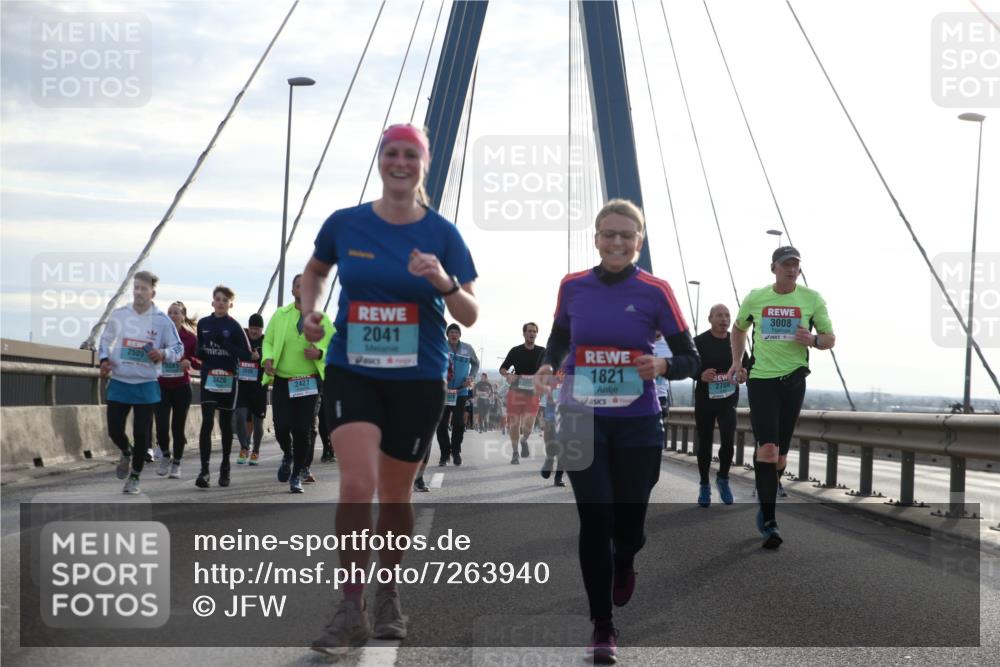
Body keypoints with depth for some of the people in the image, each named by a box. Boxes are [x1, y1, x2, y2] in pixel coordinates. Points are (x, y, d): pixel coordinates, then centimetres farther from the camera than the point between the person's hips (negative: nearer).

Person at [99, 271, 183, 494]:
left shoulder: (162, 321, -4)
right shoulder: (118, 315, 2)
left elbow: (179, 348, 3)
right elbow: (105, 340, 16)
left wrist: (163, 354, -16)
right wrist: (104, 359, -1)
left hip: (146, 386, -2)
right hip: (119, 383, 2)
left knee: (142, 434, 1)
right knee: (114, 430, 0)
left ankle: (134, 477, 19)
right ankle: (126, 453, 35)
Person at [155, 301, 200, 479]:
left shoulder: (190, 338, -1)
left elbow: (200, 362, 0)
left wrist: (190, 361, -20)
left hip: (181, 387, 0)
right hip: (162, 386, 1)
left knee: (178, 427, 5)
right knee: (162, 426, -10)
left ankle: (176, 464, 22)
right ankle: (165, 455, 19)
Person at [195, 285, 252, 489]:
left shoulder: (234, 327, -3)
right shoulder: (203, 323, 7)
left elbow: (246, 355, -8)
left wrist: (224, 343, -18)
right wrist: (200, 353, -2)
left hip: (228, 379, -1)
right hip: (208, 378, 1)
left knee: (225, 424, 10)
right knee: (207, 422, -12)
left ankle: (225, 468, 26)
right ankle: (204, 470, -16)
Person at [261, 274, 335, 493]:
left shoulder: (322, 318, 3)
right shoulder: (280, 315, 5)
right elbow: (268, 342, 10)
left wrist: (320, 353, -16)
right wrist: (268, 359, -11)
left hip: (309, 382, 0)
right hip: (282, 381, 0)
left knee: (302, 430, 0)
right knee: (282, 427, -8)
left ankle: (297, 476, 15)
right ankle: (288, 455, 26)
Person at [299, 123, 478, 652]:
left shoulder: (442, 233, -4)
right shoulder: (345, 223, -2)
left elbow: (470, 316, -3)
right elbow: (315, 270, 19)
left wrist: (442, 280, -22)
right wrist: (309, 312, 0)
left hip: (418, 379, 1)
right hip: (352, 372, 0)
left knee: (396, 496, 11)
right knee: (357, 484, -18)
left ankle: (388, 592, 35)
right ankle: (351, 609, -5)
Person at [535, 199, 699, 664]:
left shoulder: (655, 291, -7)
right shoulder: (572, 286, 0)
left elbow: (690, 360, -2)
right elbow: (559, 339, 15)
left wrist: (662, 366, -23)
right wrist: (548, 366, -5)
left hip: (637, 425, -1)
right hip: (583, 423, 1)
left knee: (629, 524, 8)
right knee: (594, 522, -4)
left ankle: (623, 566, 47)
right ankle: (602, 627, 9)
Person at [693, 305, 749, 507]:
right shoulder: (699, 342, -5)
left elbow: (747, 364, 14)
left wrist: (744, 374, -9)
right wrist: (700, 375, -27)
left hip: (728, 399, 1)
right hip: (704, 399, -1)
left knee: (728, 441, -13)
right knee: (705, 444, 7)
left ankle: (723, 479, 11)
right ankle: (704, 486, 22)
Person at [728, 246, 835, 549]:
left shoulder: (812, 299, 2)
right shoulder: (755, 298, 3)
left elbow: (830, 338, 7)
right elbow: (739, 328, 22)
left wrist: (813, 340, -15)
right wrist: (737, 361, 10)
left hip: (793, 380, 2)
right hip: (761, 378, -1)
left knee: (780, 453, 7)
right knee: (767, 446, -16)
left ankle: (765, 509, 30)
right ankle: (768, 521, -14)